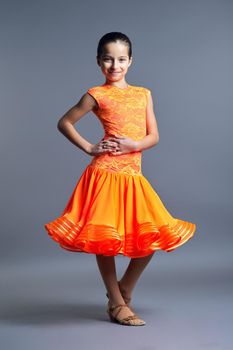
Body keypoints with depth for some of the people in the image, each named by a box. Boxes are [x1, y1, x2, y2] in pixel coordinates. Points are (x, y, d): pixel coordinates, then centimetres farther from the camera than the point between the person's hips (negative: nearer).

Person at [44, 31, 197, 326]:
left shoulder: (144, 94, 13)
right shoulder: (97, 95, 1)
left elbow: (154, 136, 10)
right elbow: (64, 122, 6)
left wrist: (134, 144, -9)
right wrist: (89, 148, -2)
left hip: (133, 177, 5)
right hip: (105, 173, -4)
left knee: (151, 237, 3)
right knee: (105, 238, -1)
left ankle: (124, 292, 24)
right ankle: (117, 304, 16)